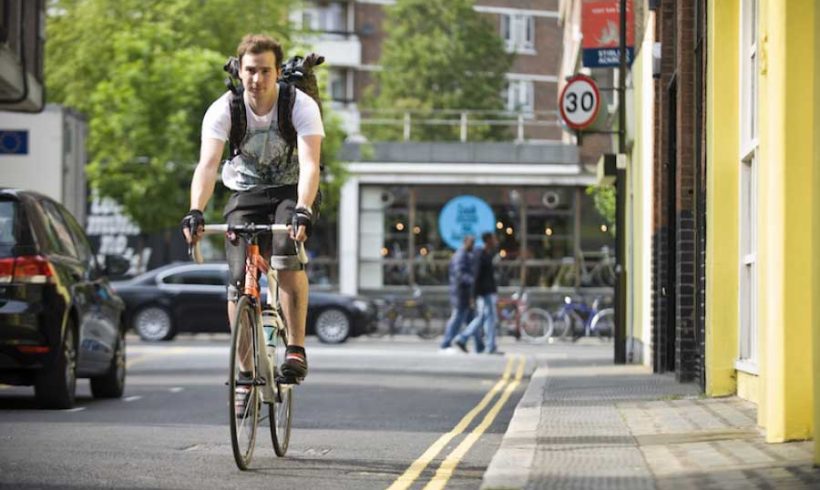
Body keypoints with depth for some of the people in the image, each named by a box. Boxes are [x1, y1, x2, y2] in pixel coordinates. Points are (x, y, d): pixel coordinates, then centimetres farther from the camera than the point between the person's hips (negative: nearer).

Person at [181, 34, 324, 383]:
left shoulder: (301, 106, -21)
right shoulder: (222, 110, -17)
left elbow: (310, 164, -32)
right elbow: (207, 165, -29)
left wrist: (303, 211, -50)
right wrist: (195, 212, -47)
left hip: (291, 192, -2)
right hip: (245, 196, 2)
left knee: (287, 255, -30)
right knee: (240, 278, -12)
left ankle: (296, 348, -23)